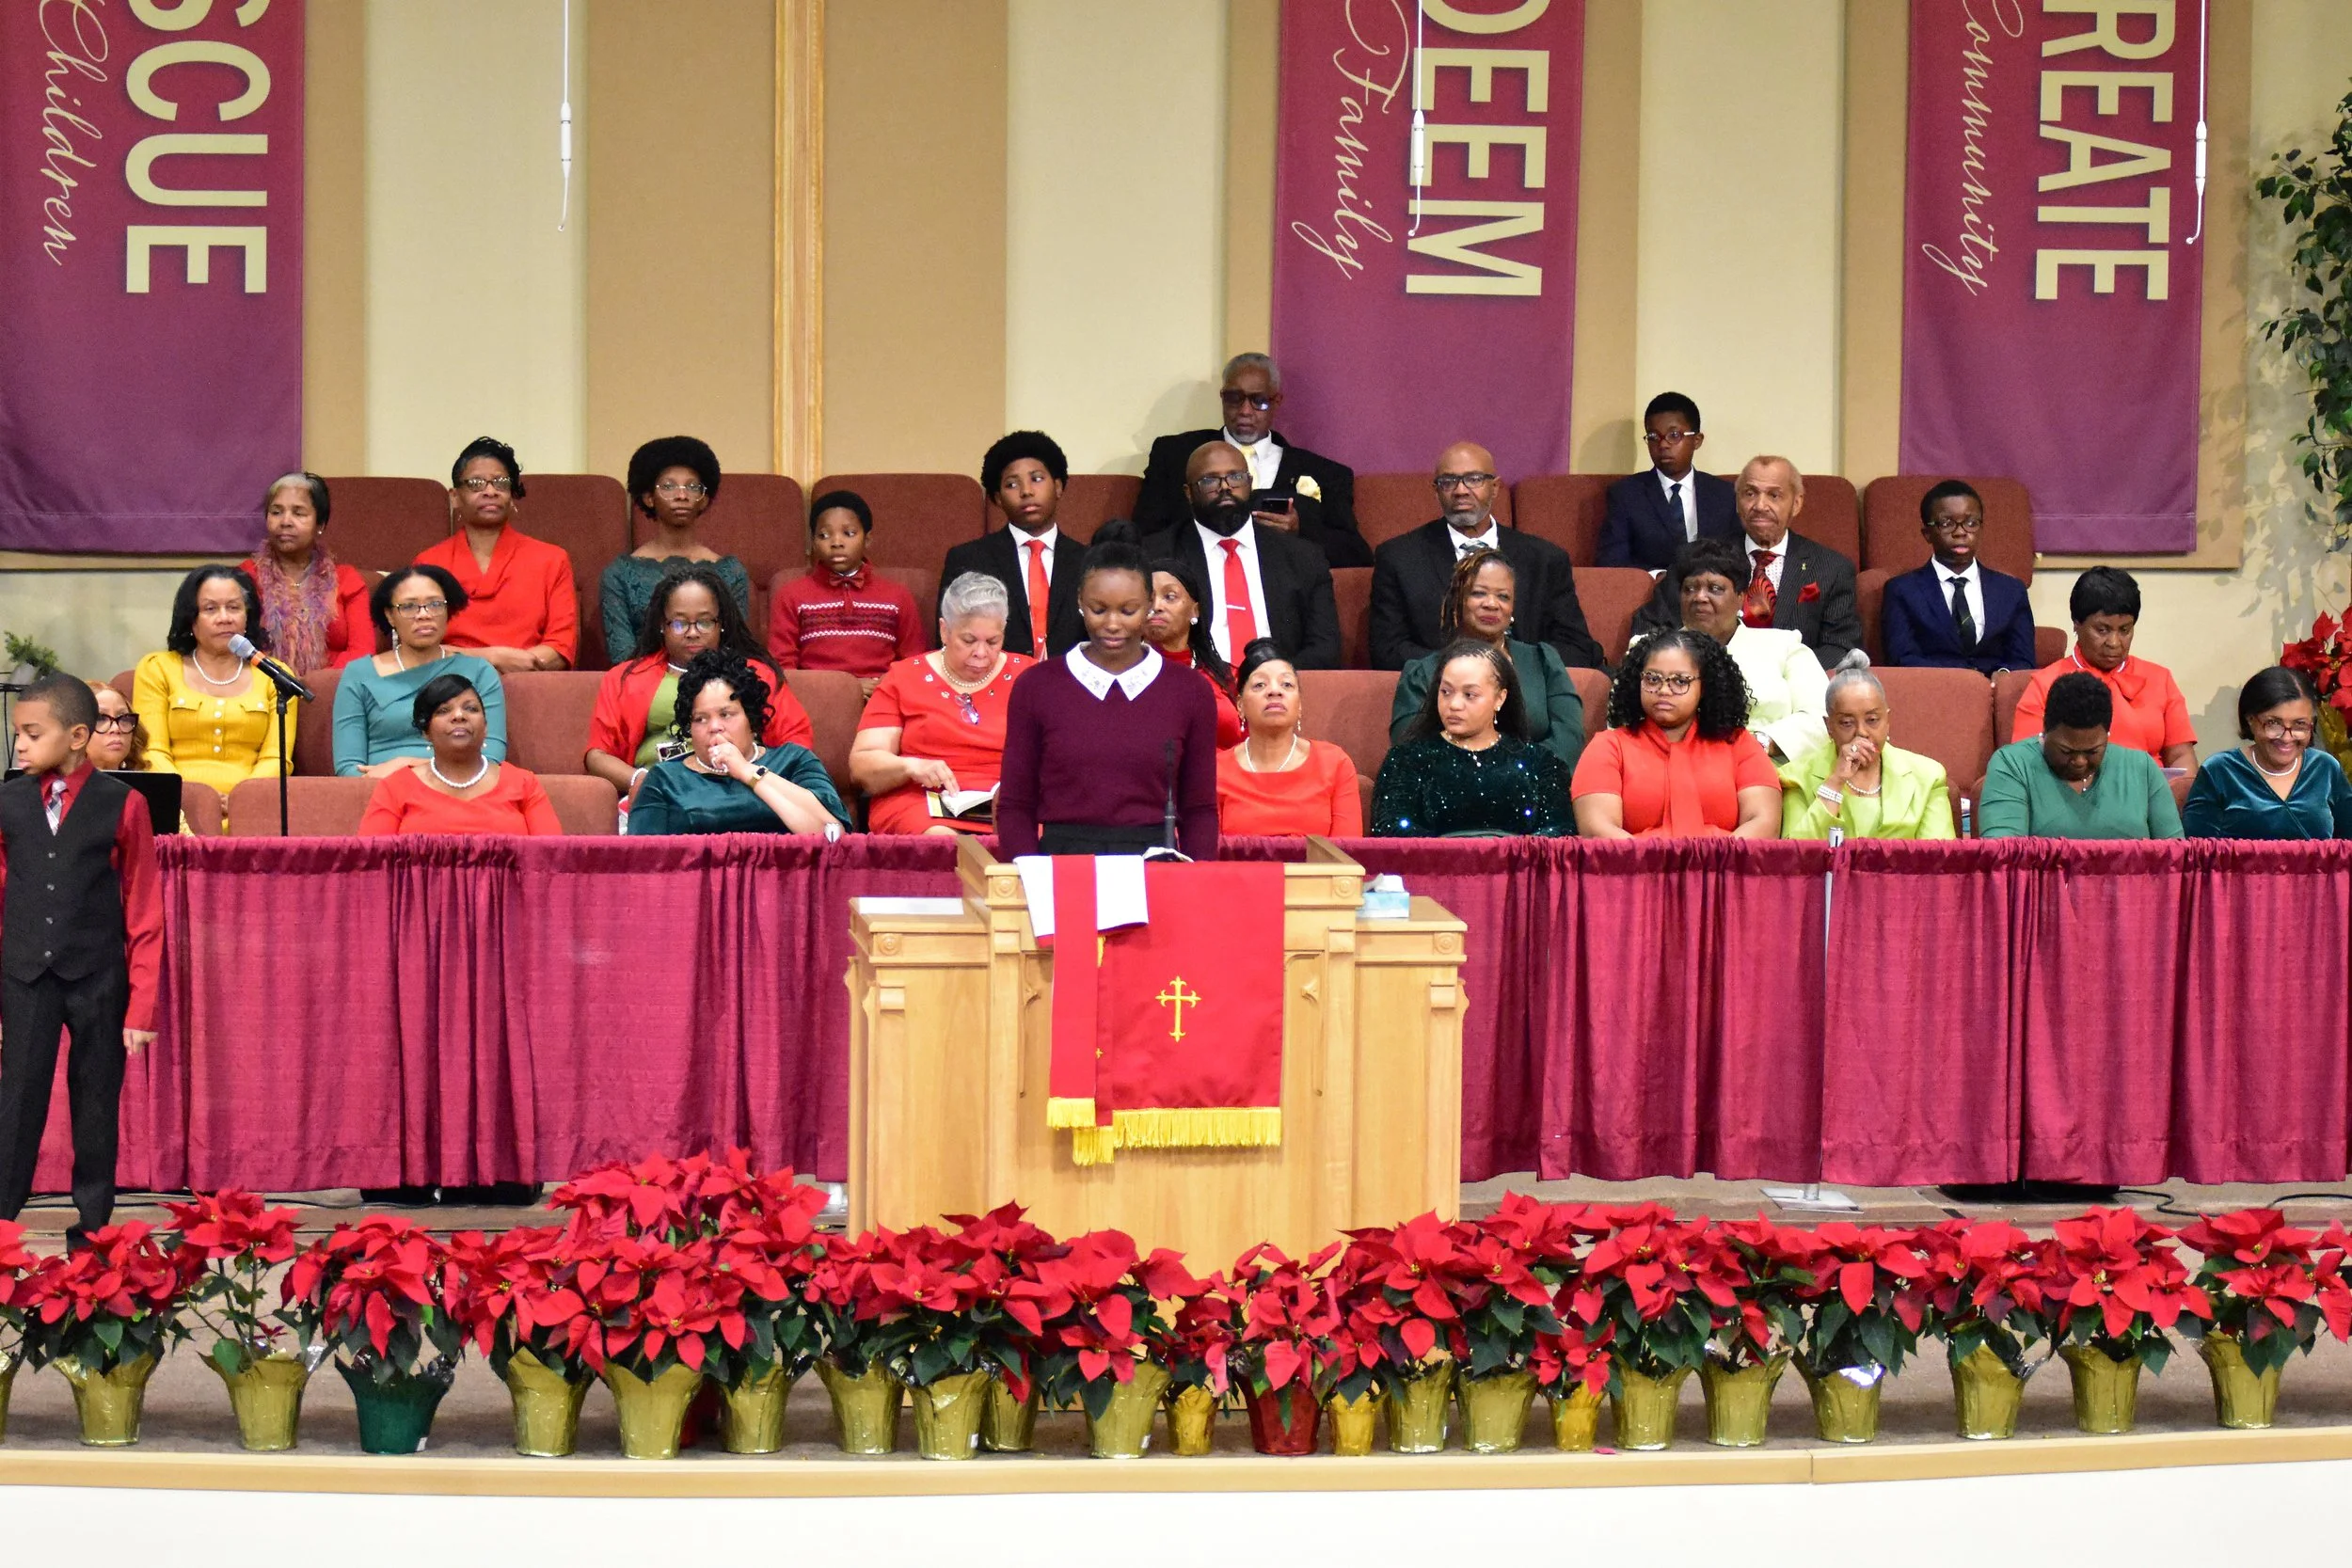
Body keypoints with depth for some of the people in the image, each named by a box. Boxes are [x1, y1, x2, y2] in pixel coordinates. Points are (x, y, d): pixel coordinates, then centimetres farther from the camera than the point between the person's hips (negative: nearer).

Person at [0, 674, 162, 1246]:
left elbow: (145, 912, -2)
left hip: (99, 981, -1)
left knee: (96, 1104, 7)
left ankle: (91, 1233, 17)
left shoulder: (123, 805, -4)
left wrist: (141, 1006, -4)